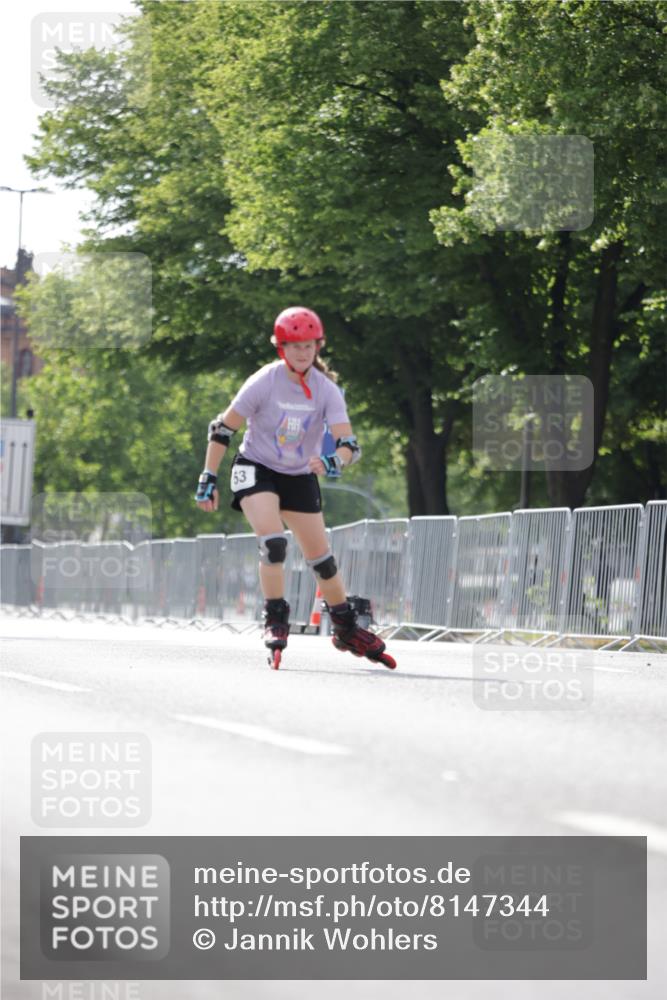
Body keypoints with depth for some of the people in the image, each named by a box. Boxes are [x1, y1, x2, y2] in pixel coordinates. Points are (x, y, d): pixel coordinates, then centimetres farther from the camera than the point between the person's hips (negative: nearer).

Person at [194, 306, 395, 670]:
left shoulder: (326, 390, -14)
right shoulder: (264, 383, -19)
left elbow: (349, 443, -22)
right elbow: (222, 429, -12)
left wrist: (334, 462, -44)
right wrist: (208, 479, -12)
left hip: (300, 476, 3)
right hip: (255, 470, -3)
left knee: (321, 557, 7)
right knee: (273, 542, -26)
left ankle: (347, 629, 23)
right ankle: (275, 621, -13)